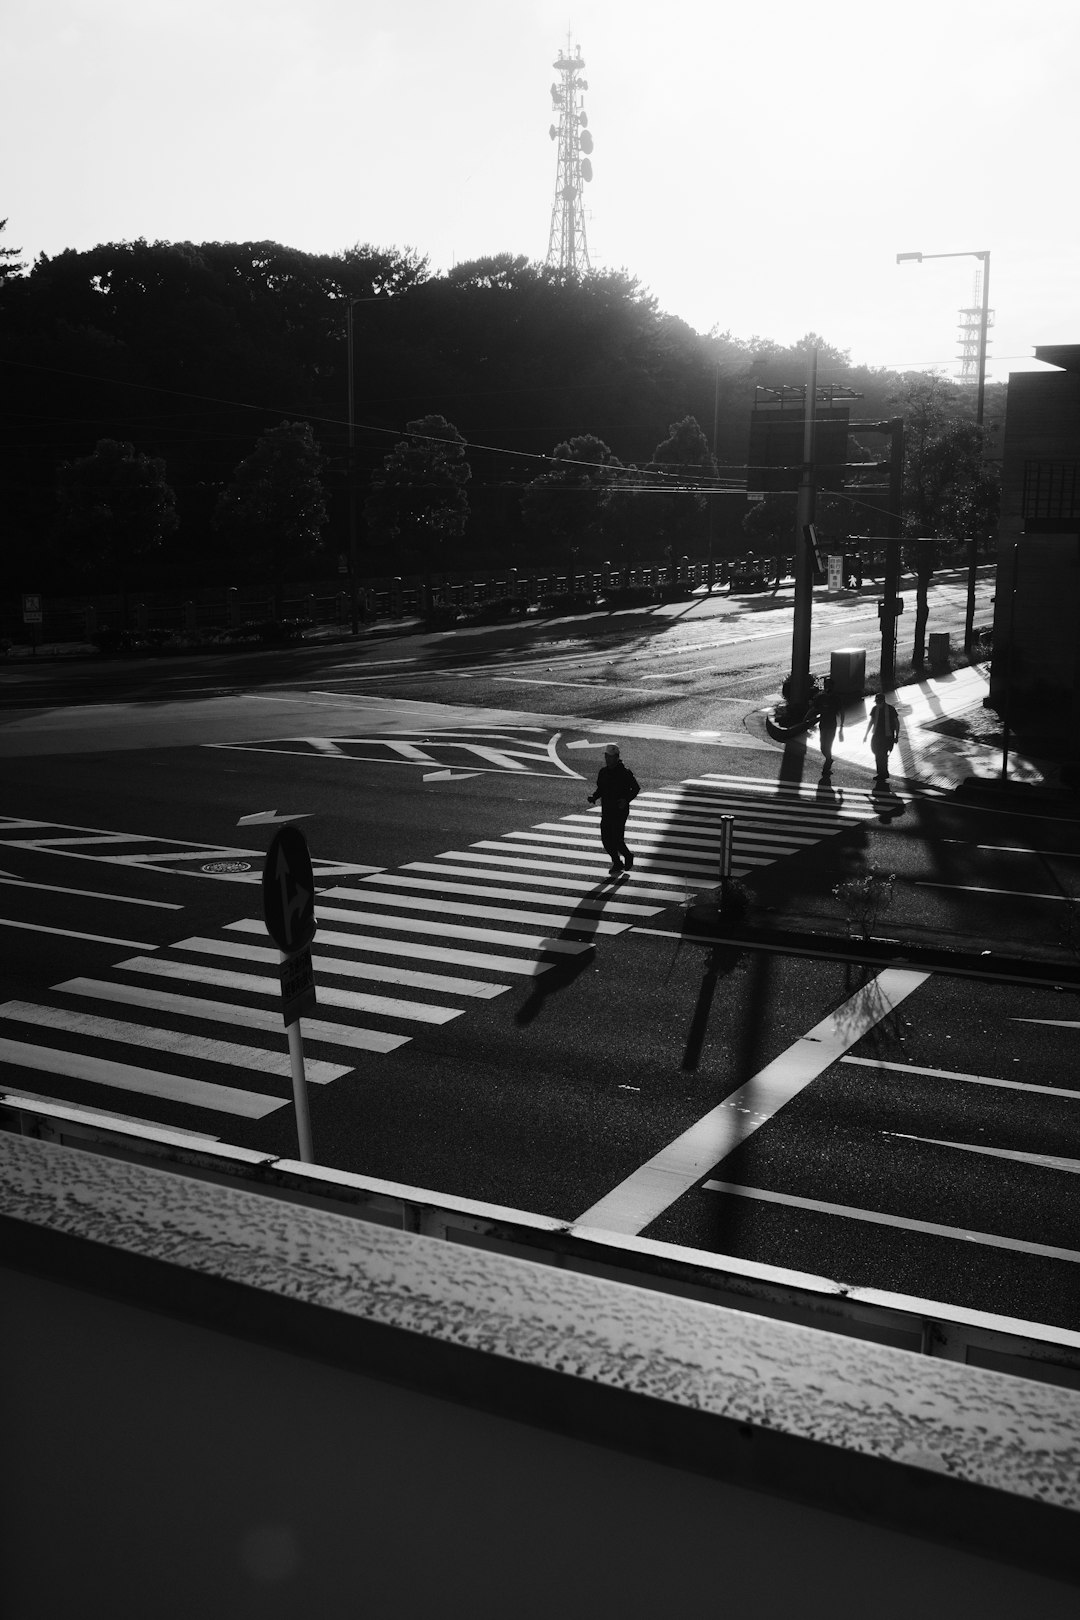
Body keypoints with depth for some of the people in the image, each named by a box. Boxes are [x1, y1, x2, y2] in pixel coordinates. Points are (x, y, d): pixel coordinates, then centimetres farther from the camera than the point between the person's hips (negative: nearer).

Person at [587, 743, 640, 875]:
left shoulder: (625, 773, -11)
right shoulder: (603, 772, 6)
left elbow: (636, 789, -4)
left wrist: (626, 800, -20)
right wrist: (594, 797, -2)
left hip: (620, 811, -6)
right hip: (606, 810, 6)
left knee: (617, 839, -10)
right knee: (605, 839, 4)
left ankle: (627, 856, 20)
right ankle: (617, 863, 22)